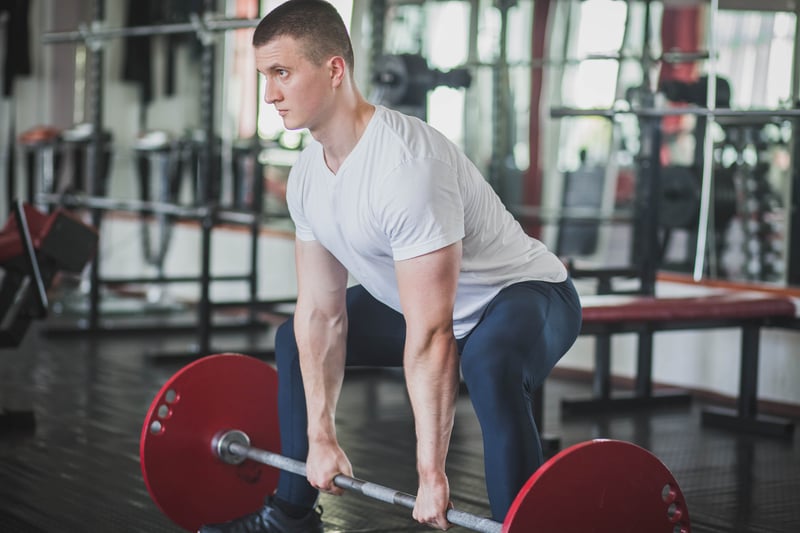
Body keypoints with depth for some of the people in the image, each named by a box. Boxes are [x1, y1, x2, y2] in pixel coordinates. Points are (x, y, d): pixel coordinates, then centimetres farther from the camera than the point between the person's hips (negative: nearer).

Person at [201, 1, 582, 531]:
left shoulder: (406, 166, -35)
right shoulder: (309, 174, -7)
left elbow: (430, 338, -35)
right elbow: (321, 313, 0)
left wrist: (431, 473, -33)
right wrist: (321, 438, 0)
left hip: (526, 292, -9)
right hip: (423, 301, 9)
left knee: (488, 366, -42)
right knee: (295, 339, 15)